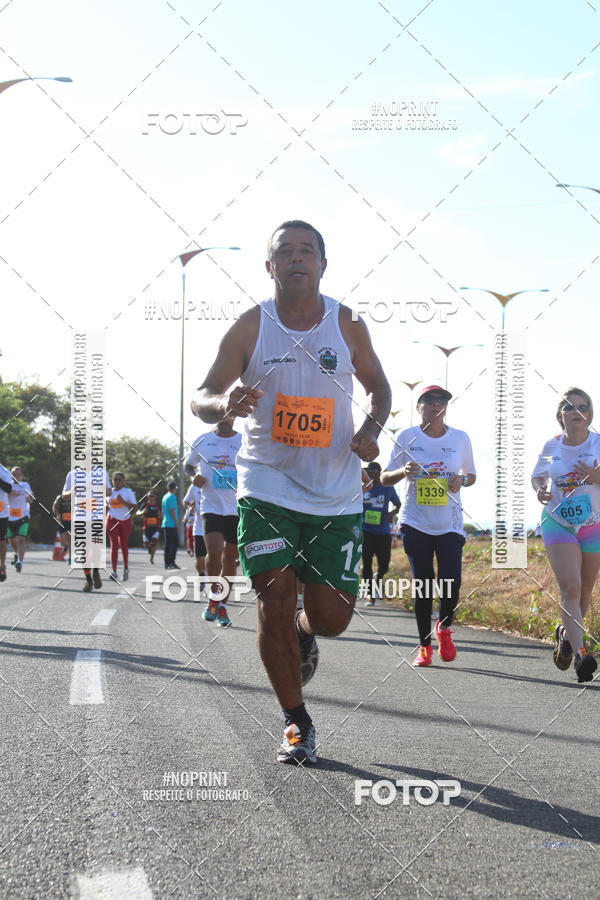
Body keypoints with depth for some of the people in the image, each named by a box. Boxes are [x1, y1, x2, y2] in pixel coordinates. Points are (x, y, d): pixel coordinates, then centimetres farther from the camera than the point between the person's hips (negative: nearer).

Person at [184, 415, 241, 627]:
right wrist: (194, 477, -2)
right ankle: (212, 599, 1)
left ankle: (222, 606, 21)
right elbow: (188, 464, 20)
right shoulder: (202, 441, 4)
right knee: (214, 553, -19)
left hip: (237, 509, 1)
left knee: (230, 559, 6)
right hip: (211, 507, -1)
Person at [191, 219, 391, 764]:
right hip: (267, 489, -1)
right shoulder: (251, 327, -3)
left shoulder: (347, 324, 1)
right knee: (274, 602, -9)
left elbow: (379, 387, 14)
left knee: (332, 617, 1)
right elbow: (202, 397, -2)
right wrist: (224, 403, -26)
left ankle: (302, 636, 40)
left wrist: (371, 430, -7)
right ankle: (297, 724, 8)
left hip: (336, 495, 2)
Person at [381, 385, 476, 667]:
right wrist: (403, 471, -16)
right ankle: (425, 645, 12)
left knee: (451, 584, -12)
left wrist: (462, 480, -6)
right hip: (415, 523, 0)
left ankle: (444, 628, 18)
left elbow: (471, 475, 17)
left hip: (450, 524, 1)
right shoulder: (407, 437, 2)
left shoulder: (460, 438, 5)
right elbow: (385, 478, 6)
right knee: (422, 585, -2)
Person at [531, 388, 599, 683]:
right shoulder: (551, 446, 0)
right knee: (570, 588, -17)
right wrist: (540, 491, -6)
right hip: (557, 523, -1)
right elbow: (538, 475, 16)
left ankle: (566, 634, 39)